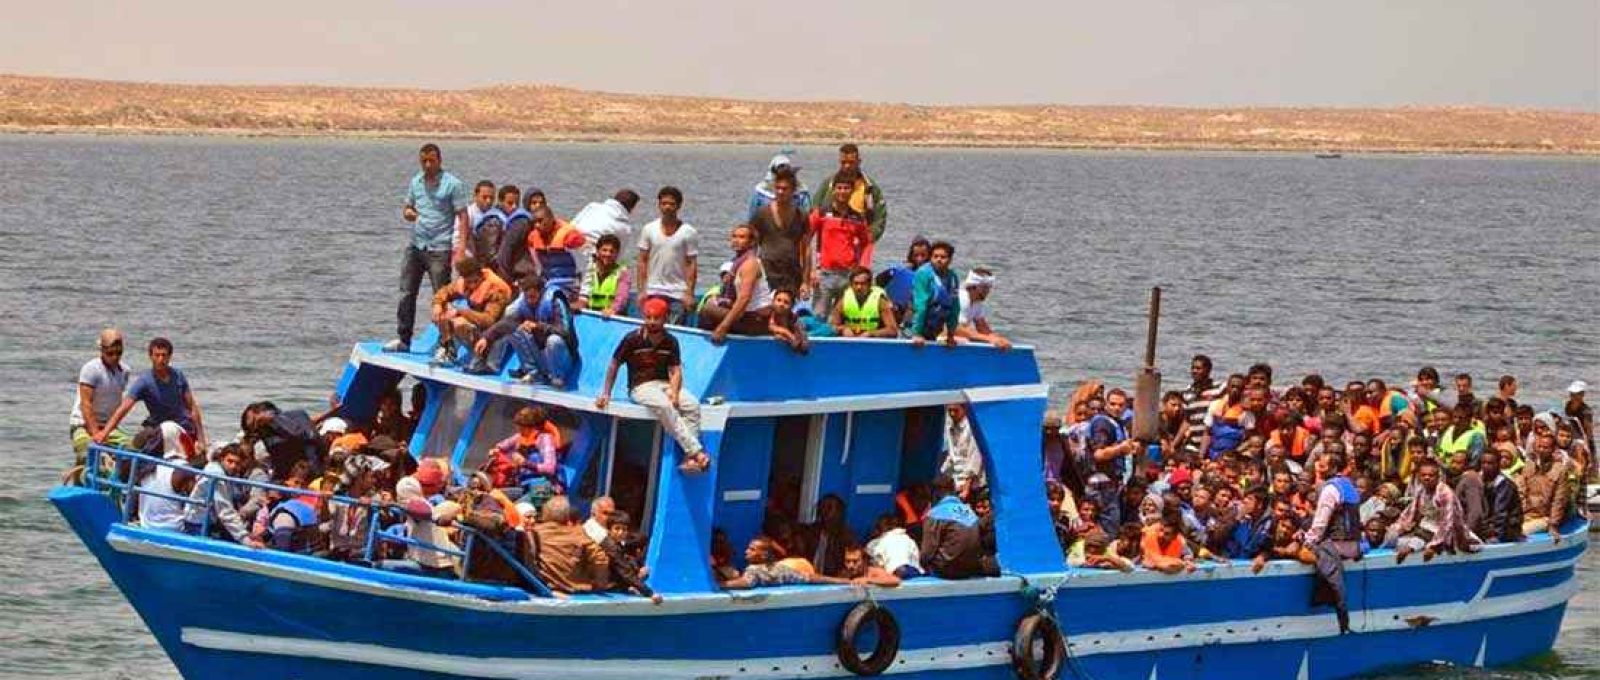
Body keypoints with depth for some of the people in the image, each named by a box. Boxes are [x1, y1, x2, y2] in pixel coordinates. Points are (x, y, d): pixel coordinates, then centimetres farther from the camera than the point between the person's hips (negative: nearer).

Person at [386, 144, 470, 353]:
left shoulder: (453, 184, -7)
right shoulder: (415, 182, 11)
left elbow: (463, 217, -9)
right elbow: (407, 207, 22)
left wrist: (461, 249, -19)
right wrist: (407, 212, -5)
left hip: (439, 249, -6)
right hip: (415, 246, 6)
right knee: (406, 294, 8)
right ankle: (403, 340, 17)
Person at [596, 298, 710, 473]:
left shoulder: (670, 342, 6)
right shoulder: (633, 339, -3)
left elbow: (675, 371, 4)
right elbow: (614, 365, 6)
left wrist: (674, 392, -16)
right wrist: (606, 394, 5)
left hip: (666, 385, 4)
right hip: (640, 387, -4)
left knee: (692, 404, -24)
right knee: (664, 406, -35)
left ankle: (688, 458, -31)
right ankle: (696, 451, -38)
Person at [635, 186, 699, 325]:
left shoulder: (688, 232, -2)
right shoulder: (649, 229, 5)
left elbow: (691, 265, -3)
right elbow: (643, 262, 7)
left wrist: (689, 294, -9)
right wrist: (642, 291, 1)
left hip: (678, 295, -2)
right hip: (653, 292, 2)